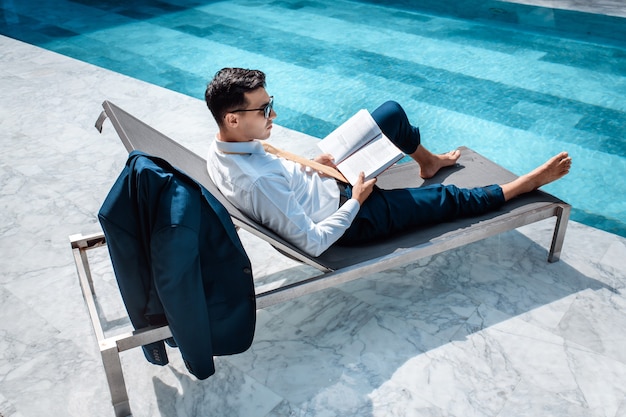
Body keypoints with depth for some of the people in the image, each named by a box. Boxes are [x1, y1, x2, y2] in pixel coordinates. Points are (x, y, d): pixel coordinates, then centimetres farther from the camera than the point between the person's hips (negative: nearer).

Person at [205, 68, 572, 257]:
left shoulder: (220, 150, -11)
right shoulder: (260, 182, -39)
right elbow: (312, 243, -31)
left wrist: (309, 166, -2)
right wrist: (356, 200, -21)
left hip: (326, 184, 8)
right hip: (349, 218, -8)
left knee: (393, 112, 10)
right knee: (448, 199, 4)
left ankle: (429, 162, 39)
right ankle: (527, 183, 29)